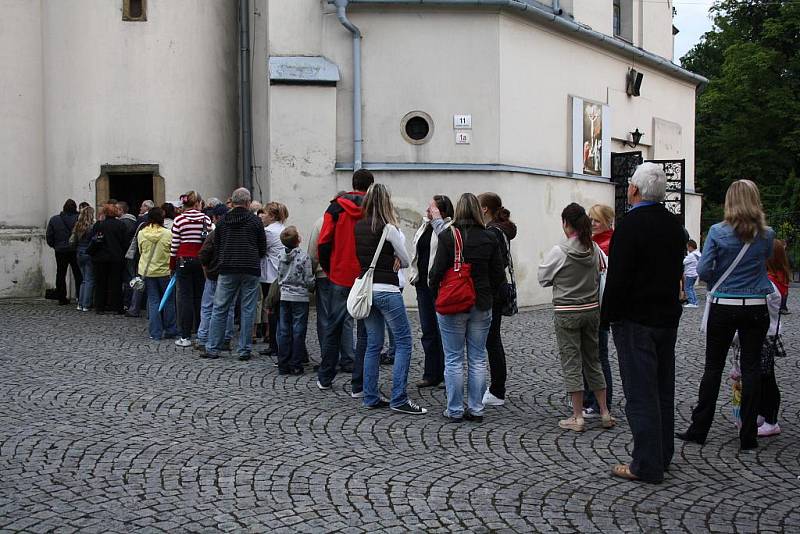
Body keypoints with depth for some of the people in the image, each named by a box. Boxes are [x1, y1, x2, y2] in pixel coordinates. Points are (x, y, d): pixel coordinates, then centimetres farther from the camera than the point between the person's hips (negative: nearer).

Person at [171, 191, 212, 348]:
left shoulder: (179, 220, -4)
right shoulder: (206, 219, 0)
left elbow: (175, 245, -3)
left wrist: (172, 264, 7)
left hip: (184, 260, -1)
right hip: (201, 260, 2)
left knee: (185, 297, 1)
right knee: (200, 296, 9)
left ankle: (185, 336, 0)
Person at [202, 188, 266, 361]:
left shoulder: (222, 221, 7)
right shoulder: (255, 220, -1)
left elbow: (216, 247, 12)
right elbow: (263, 249, 3)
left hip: (227, 270, 2)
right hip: (250, 270, -2)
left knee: (219, 309, 7)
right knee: (248, 310, 3)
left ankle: (212, 348, 8)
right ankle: (244, 350, 5)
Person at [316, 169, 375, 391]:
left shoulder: (336, 208, -1)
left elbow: (323, 242, -4)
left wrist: (328, 270, 9)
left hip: (339, 278, 2)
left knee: (333, 327, 16)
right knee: (364, 332, 5)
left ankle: (324, 378, 24)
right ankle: (358, 385, 4)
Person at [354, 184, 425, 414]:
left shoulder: (358, 227, 6)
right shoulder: (388, 228, -10)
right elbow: (406, 261, 0)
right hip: (386, 289, -7)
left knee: (373, 344, 13)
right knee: (404, 342, -1)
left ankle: (371, 397, 15)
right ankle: (398, 399, -5)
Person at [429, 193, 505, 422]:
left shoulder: (447, 236, -11)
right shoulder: (490, 238, -1)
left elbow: (437, 271, -11)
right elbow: (498, 274, 2)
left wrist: (436, 296, 5)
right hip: (481, 306, 3)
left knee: (453, 360, 5)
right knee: (478, 359, 10)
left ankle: (455, 410, 10)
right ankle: (476, 409, 14)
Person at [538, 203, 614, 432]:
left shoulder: (559, 251, -15)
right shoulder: (594, 249, 0)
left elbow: (543, 278, -3)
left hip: (567, 312, -5)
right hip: (592, 309, 5)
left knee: (572, 363, 2)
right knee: (593, 360, 15)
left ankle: (578, 417, 6)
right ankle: (605, 413, 19)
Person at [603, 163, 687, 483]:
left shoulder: (630, 225, -17)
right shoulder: (674, 225, 8)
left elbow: (617, 278, -19)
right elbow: (677, 272, 14)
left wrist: (607, 317, -9)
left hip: (635, 321, -8)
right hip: (668, 318, 8)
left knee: (640, 393, -3)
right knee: (663, 389, 15)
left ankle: (646, 465, 1)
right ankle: (662, 455, 26)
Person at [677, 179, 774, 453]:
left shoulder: (717, 232, -9)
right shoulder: (766, 234, -1)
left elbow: (703, 270, -9)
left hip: (723, 306, -1)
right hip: (756, 308, 1)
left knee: (713, 367, 8)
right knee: (751, 368, 6)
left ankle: (699, 429, 14)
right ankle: (748, 436, 9)